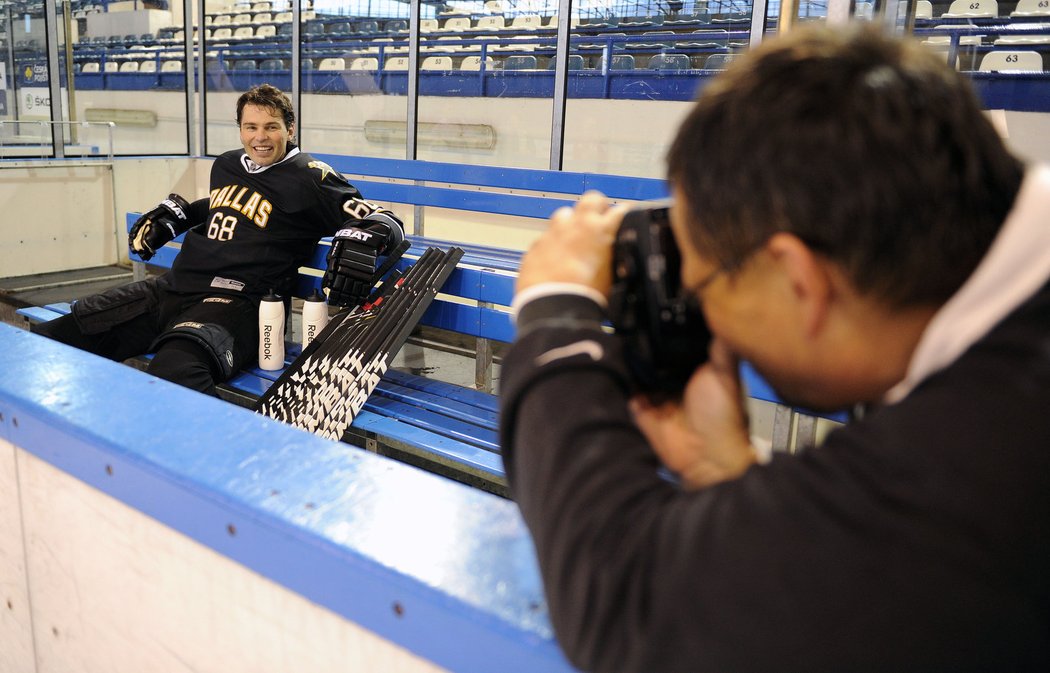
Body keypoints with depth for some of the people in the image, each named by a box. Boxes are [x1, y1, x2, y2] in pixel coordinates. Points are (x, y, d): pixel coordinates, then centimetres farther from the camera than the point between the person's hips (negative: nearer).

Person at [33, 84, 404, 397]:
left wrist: (360, 242, -28)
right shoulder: (226, 165, 18)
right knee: (48, 339, -4)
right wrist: (170, 215, 26)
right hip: (173, 287, 7)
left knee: (174, 372, -41)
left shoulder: (309, 178, -2)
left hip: (237, 301, -7)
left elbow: (385, 221, -7)